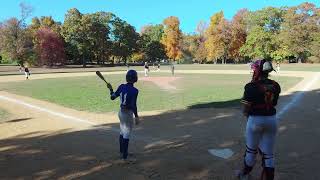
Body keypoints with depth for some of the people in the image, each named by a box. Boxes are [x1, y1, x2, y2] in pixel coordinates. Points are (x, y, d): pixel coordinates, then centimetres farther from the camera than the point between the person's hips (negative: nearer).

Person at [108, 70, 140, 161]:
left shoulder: (121, 87, -1)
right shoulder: (134, 90, -19)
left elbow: (112, 97, 5)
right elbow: (133, 105, -23)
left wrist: (110, 89, 20)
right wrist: (136, 117, -16)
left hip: (121, 112, 7)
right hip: (128, 114, -7)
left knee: (122, 132, 23)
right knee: (127, 135, 3)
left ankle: (122, 152, 39)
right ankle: (124, 156, 12)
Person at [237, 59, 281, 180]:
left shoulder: (251, 86, -16)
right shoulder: (275, 86, 0)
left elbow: (246, 108, -12)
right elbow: (274, 104, 8)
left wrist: (246, 113, 8)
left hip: (255, 120, -3)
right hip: (271, 119, 4)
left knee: (251, 150, 16)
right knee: (268, 153, 12)